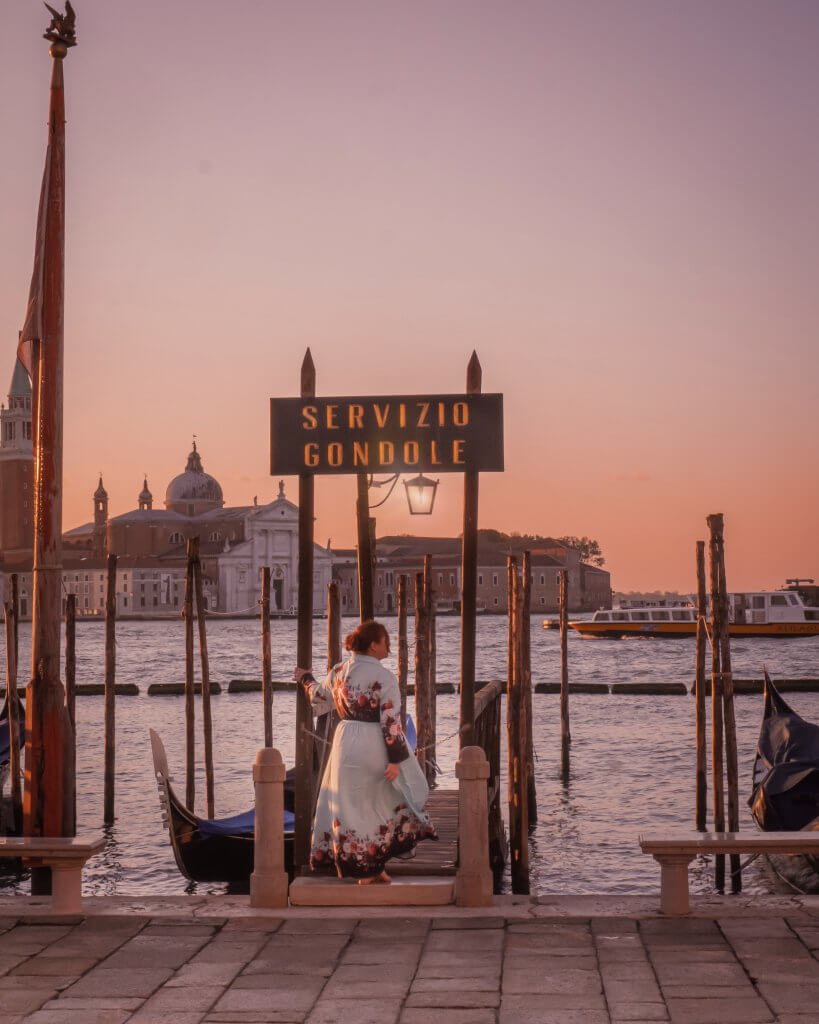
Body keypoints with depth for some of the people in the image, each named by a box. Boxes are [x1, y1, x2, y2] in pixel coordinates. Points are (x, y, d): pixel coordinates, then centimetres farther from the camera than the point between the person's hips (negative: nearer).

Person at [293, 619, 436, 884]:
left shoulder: (338, 672, 3)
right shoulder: (384, 678, -14)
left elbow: (320, 702, 19)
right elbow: (391, 722, -15)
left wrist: (306, 679, 37)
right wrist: (396, 759, -12)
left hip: (345, 743, 5)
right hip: (375, 746, -5)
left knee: (349, 805, 12)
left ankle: (362, 870, 16)